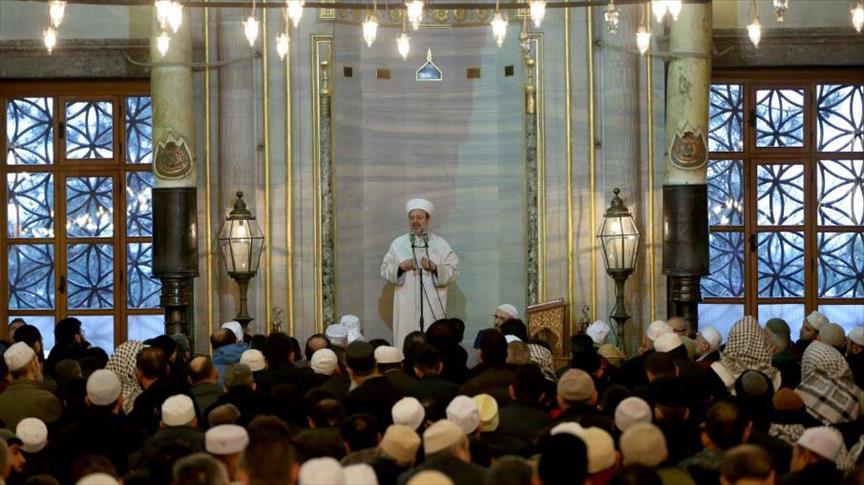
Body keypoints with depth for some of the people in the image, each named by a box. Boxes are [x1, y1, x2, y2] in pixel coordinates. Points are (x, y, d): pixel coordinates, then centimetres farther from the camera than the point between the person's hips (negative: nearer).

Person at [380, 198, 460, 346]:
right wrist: (400, 267, -13)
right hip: (406, 307, 1)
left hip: (433, 306, -1)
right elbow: (385, 270, 7)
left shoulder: (441, 244, 9)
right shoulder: (398, 244, 11)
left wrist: (435, 267, -15)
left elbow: (454, 271, 2)